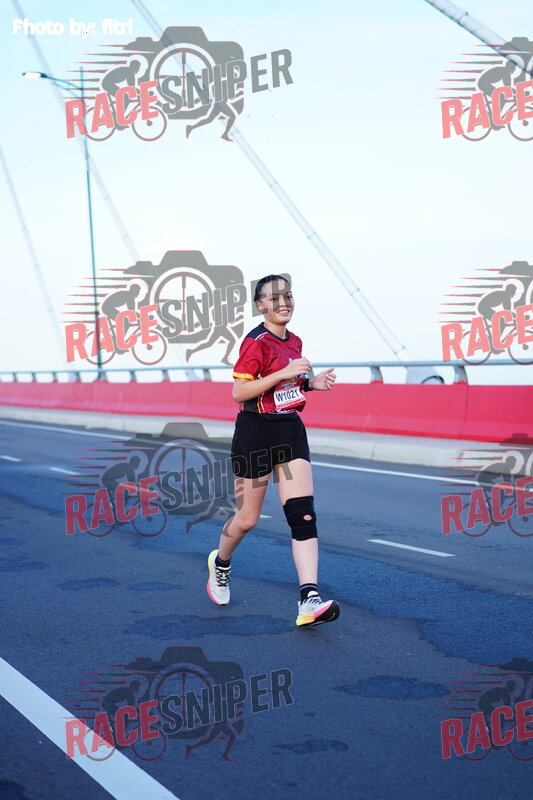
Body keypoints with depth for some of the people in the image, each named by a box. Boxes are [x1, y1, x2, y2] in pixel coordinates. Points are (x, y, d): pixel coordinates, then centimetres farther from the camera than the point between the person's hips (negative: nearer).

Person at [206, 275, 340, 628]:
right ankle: (220, 563, 39)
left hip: (290, 429, 6)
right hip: (255, 433, -6)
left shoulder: (294, 341, 11)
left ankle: (310, 600, -13)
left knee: (304, 513, -8)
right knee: (248, 517, 7)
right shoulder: (256, 342, -12)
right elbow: (239, 391, -18)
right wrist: (283, 373, -25)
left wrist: (310, 383, 6)